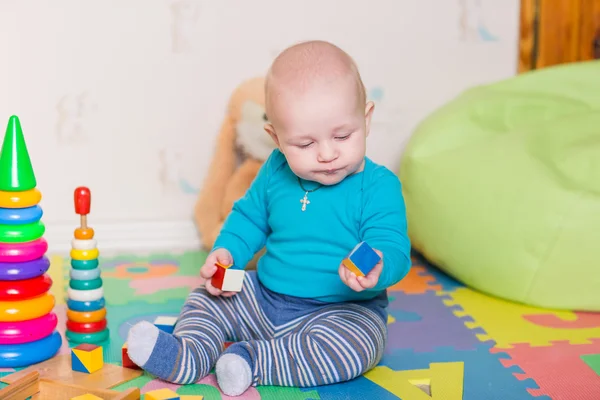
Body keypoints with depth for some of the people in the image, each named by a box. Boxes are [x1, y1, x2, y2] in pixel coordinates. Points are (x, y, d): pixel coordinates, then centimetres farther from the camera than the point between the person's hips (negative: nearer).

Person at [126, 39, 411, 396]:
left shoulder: (379, 187, -16)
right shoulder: (276, 172, 0)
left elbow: (392, 248, -24)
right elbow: (249, 217, 16)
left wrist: (378, 268, -48)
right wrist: (225, 252, -2)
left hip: (343, 310, -5)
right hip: (265, 297, 5)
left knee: (355, 346, -34)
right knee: (206, 298, 6)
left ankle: (255, 361, -24)